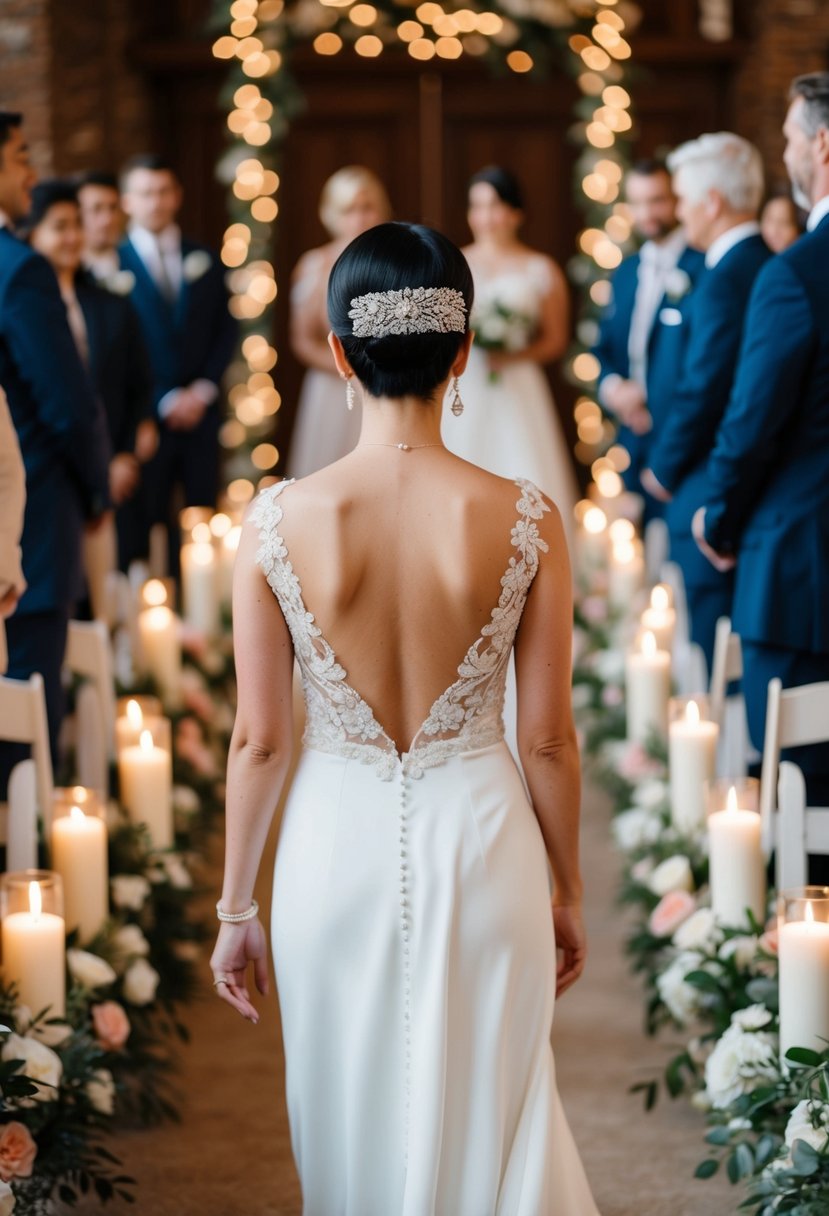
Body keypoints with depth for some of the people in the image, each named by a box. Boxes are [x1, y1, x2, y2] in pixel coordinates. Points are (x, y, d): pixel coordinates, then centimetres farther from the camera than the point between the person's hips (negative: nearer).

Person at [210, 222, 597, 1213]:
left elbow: (258, 740, -7)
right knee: (483, 1119, 18)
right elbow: (548, 740, -6)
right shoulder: (525, 523, -14)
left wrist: (235, 909, 6)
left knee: (354, 1128, 20)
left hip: (336, 848, 1)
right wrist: (568, 892, 9)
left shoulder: (279, 522, -13)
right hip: (480, 844, 0)